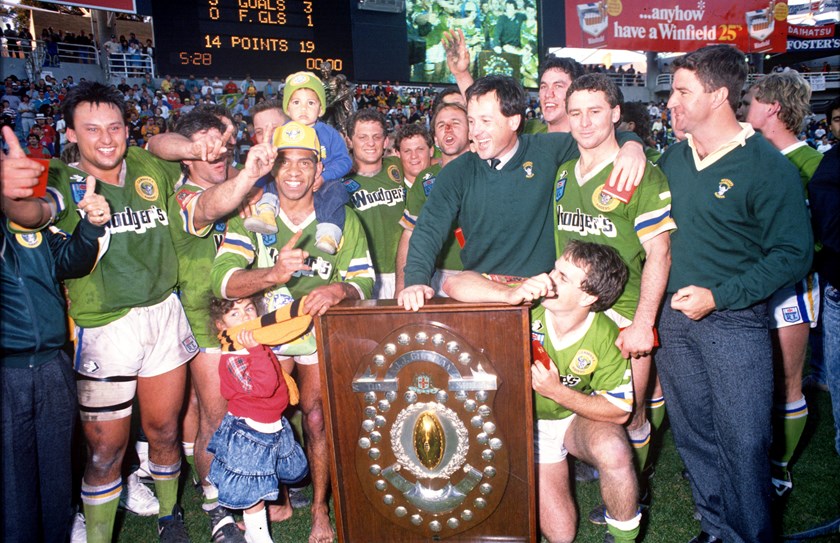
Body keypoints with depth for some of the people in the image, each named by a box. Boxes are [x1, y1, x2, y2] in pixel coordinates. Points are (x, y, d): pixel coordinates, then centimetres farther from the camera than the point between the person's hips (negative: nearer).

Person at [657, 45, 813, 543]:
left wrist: (719, 296, -18)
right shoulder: (673, 158, 6)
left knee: (744, 444, 1)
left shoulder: (768, 166, -11)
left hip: (736, 321, -6)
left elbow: (793, 254, -12)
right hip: (675, 316, 6)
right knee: (694, 436, 15)